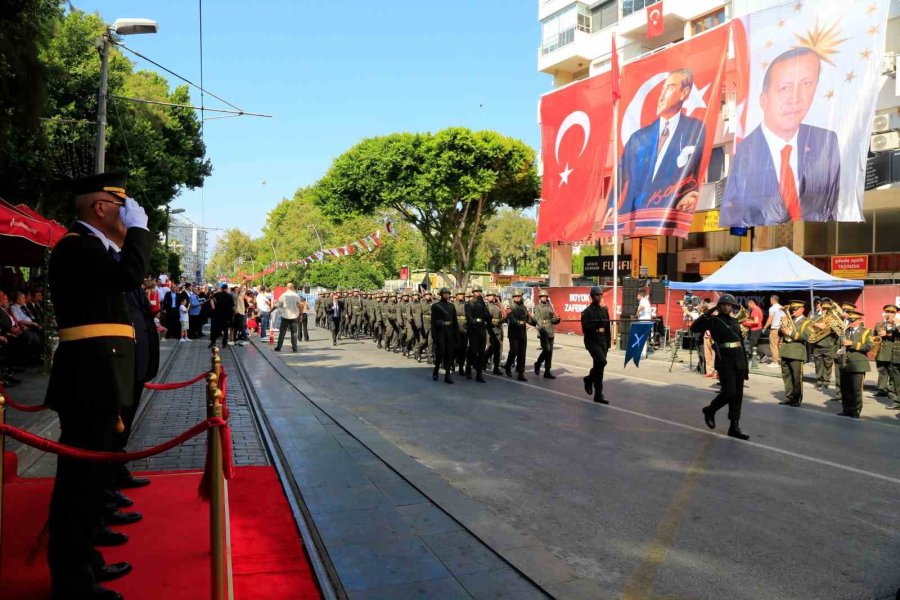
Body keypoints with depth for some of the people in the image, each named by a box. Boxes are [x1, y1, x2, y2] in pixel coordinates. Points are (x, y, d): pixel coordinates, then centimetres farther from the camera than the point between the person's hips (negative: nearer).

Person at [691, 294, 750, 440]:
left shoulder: (735, 322, 15)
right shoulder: (714, 320, -1)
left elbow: (741, 343, 18)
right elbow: (694, 328, -14)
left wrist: (745, 365, 15)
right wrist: (708, 313, -20)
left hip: (738, 359, 6)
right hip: (724, 359, -6)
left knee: (738, 395, 6)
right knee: (729, 392, -13)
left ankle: (734, 427, 12)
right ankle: (710, 410, 13)